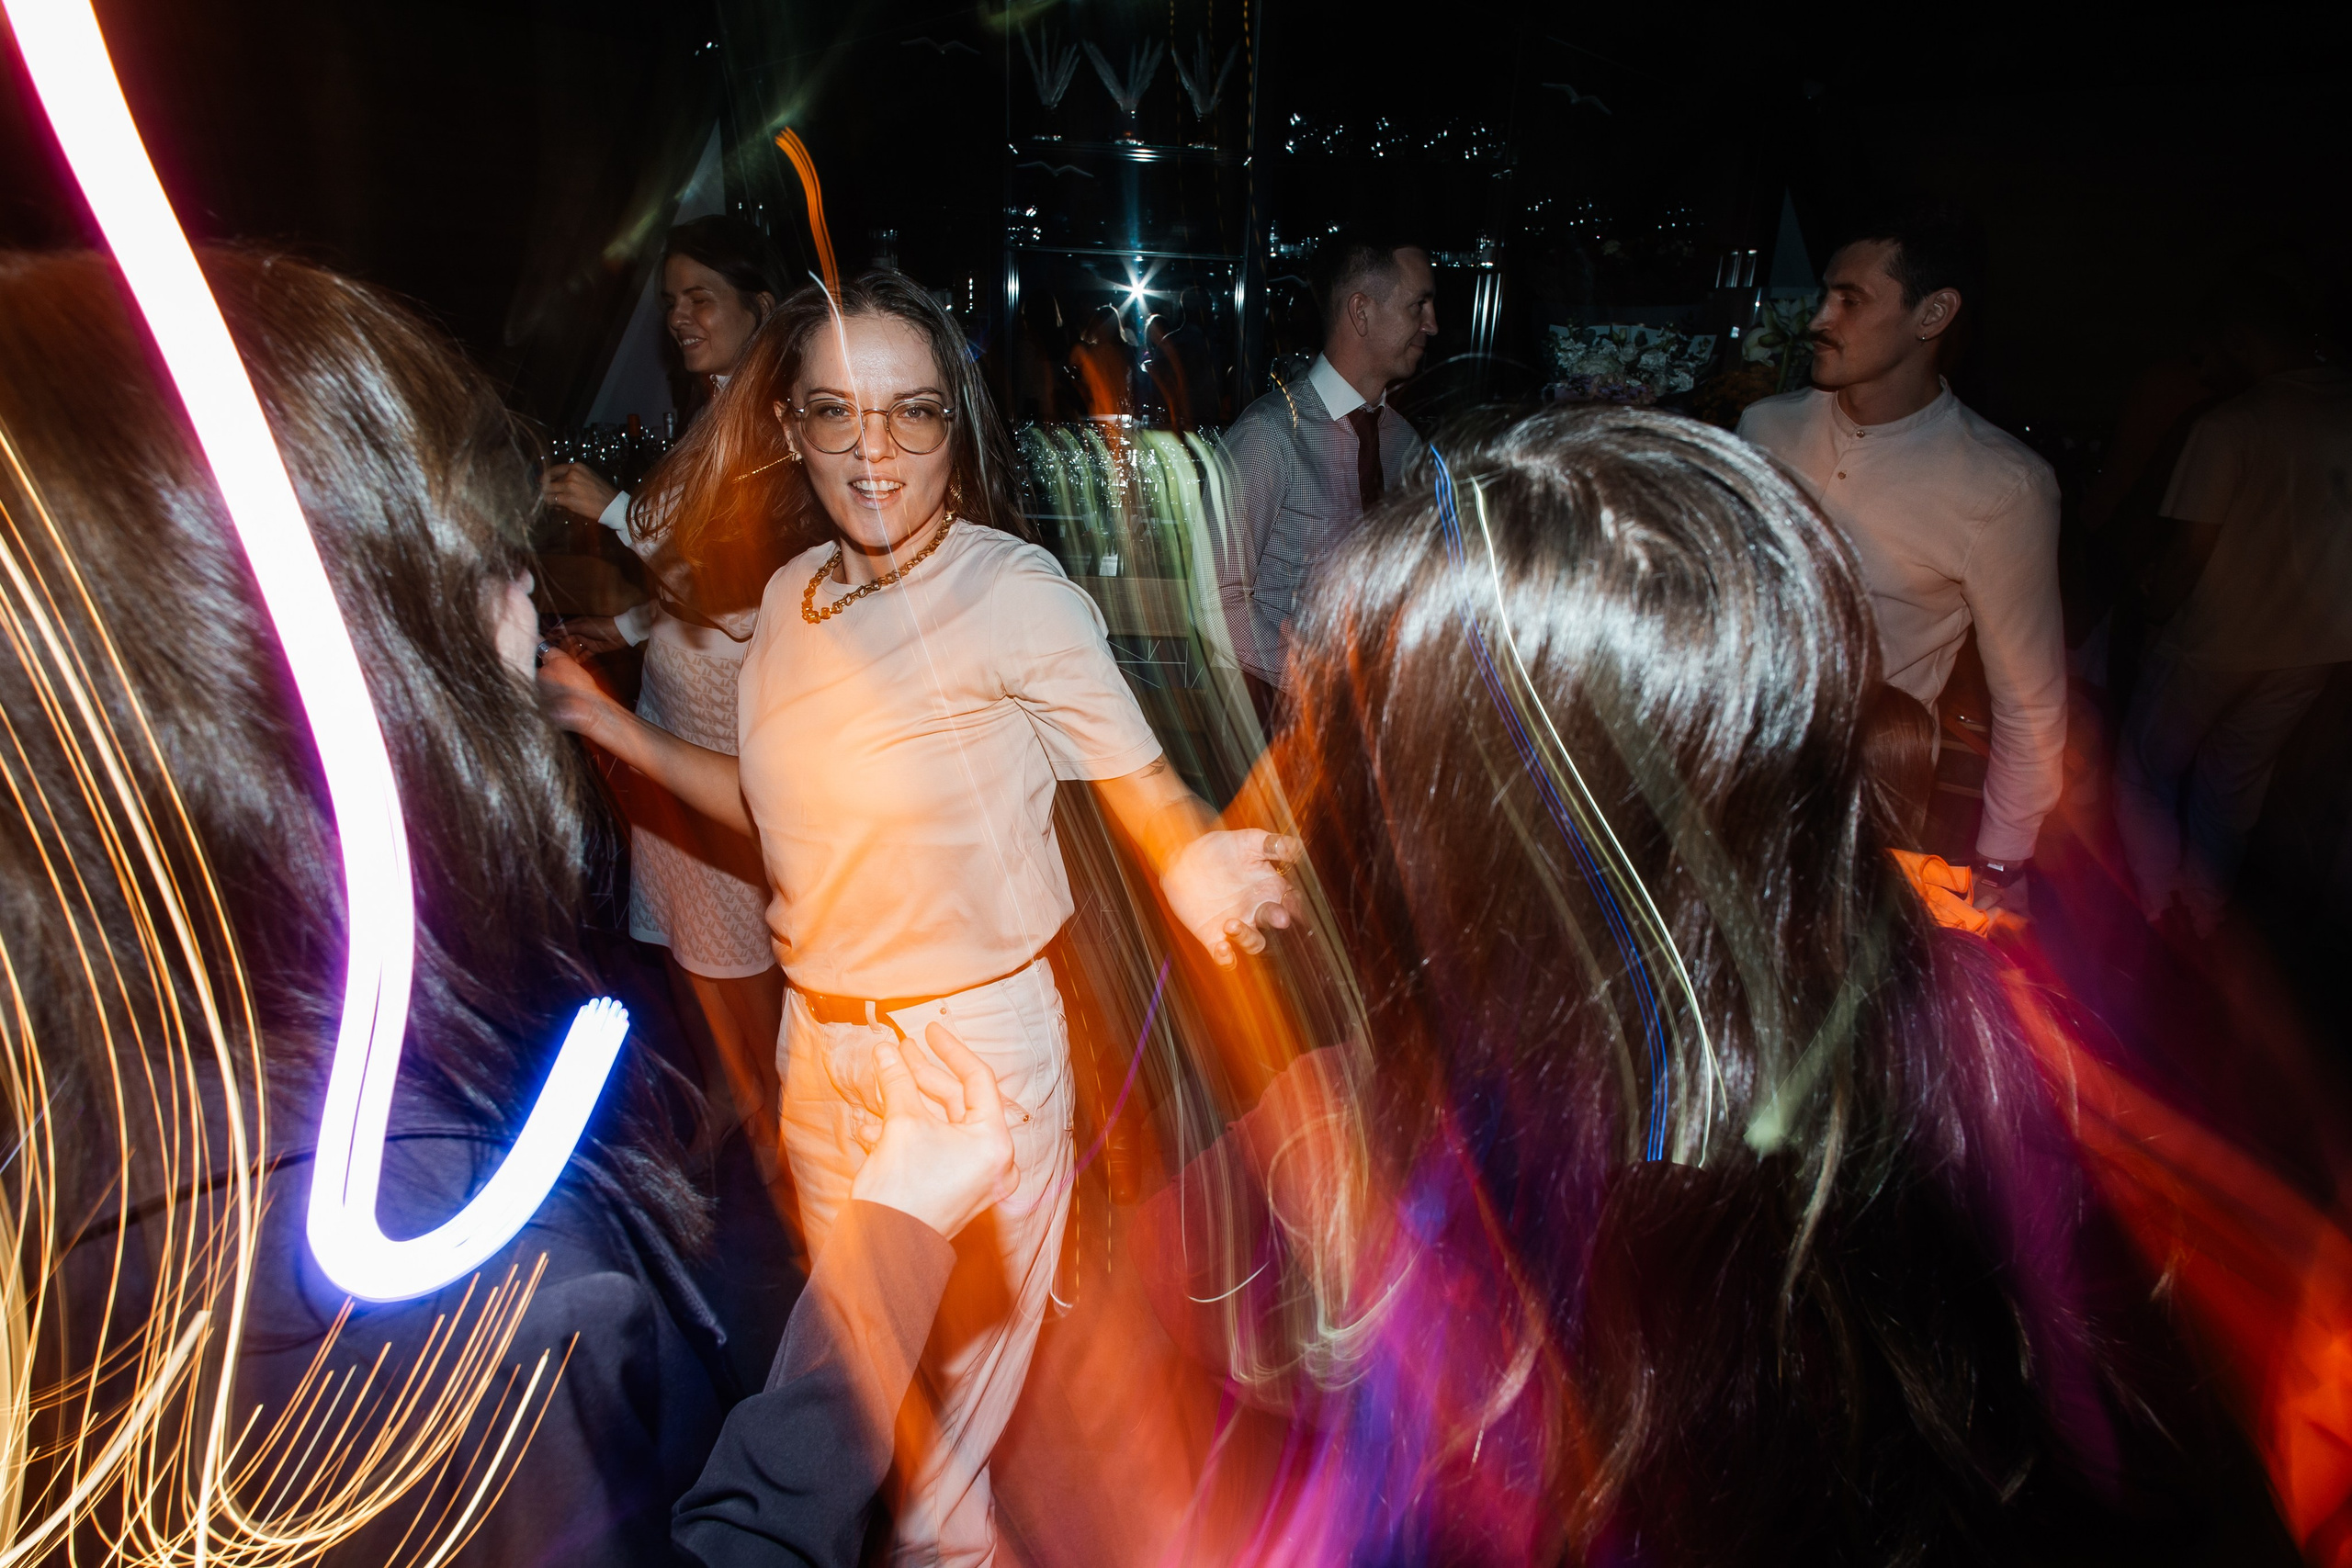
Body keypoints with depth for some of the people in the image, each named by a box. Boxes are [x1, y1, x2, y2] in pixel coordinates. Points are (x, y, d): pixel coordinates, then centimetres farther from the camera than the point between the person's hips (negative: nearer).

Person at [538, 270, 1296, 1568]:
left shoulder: (1018, 595, -19)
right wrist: (612, 726, 7)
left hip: (974, 1036, -6)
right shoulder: (795, 595, 0)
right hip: (820, 1034, 7)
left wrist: (1197, 866, -40)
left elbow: (1146, 792, -19)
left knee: (970, 1343, 17)